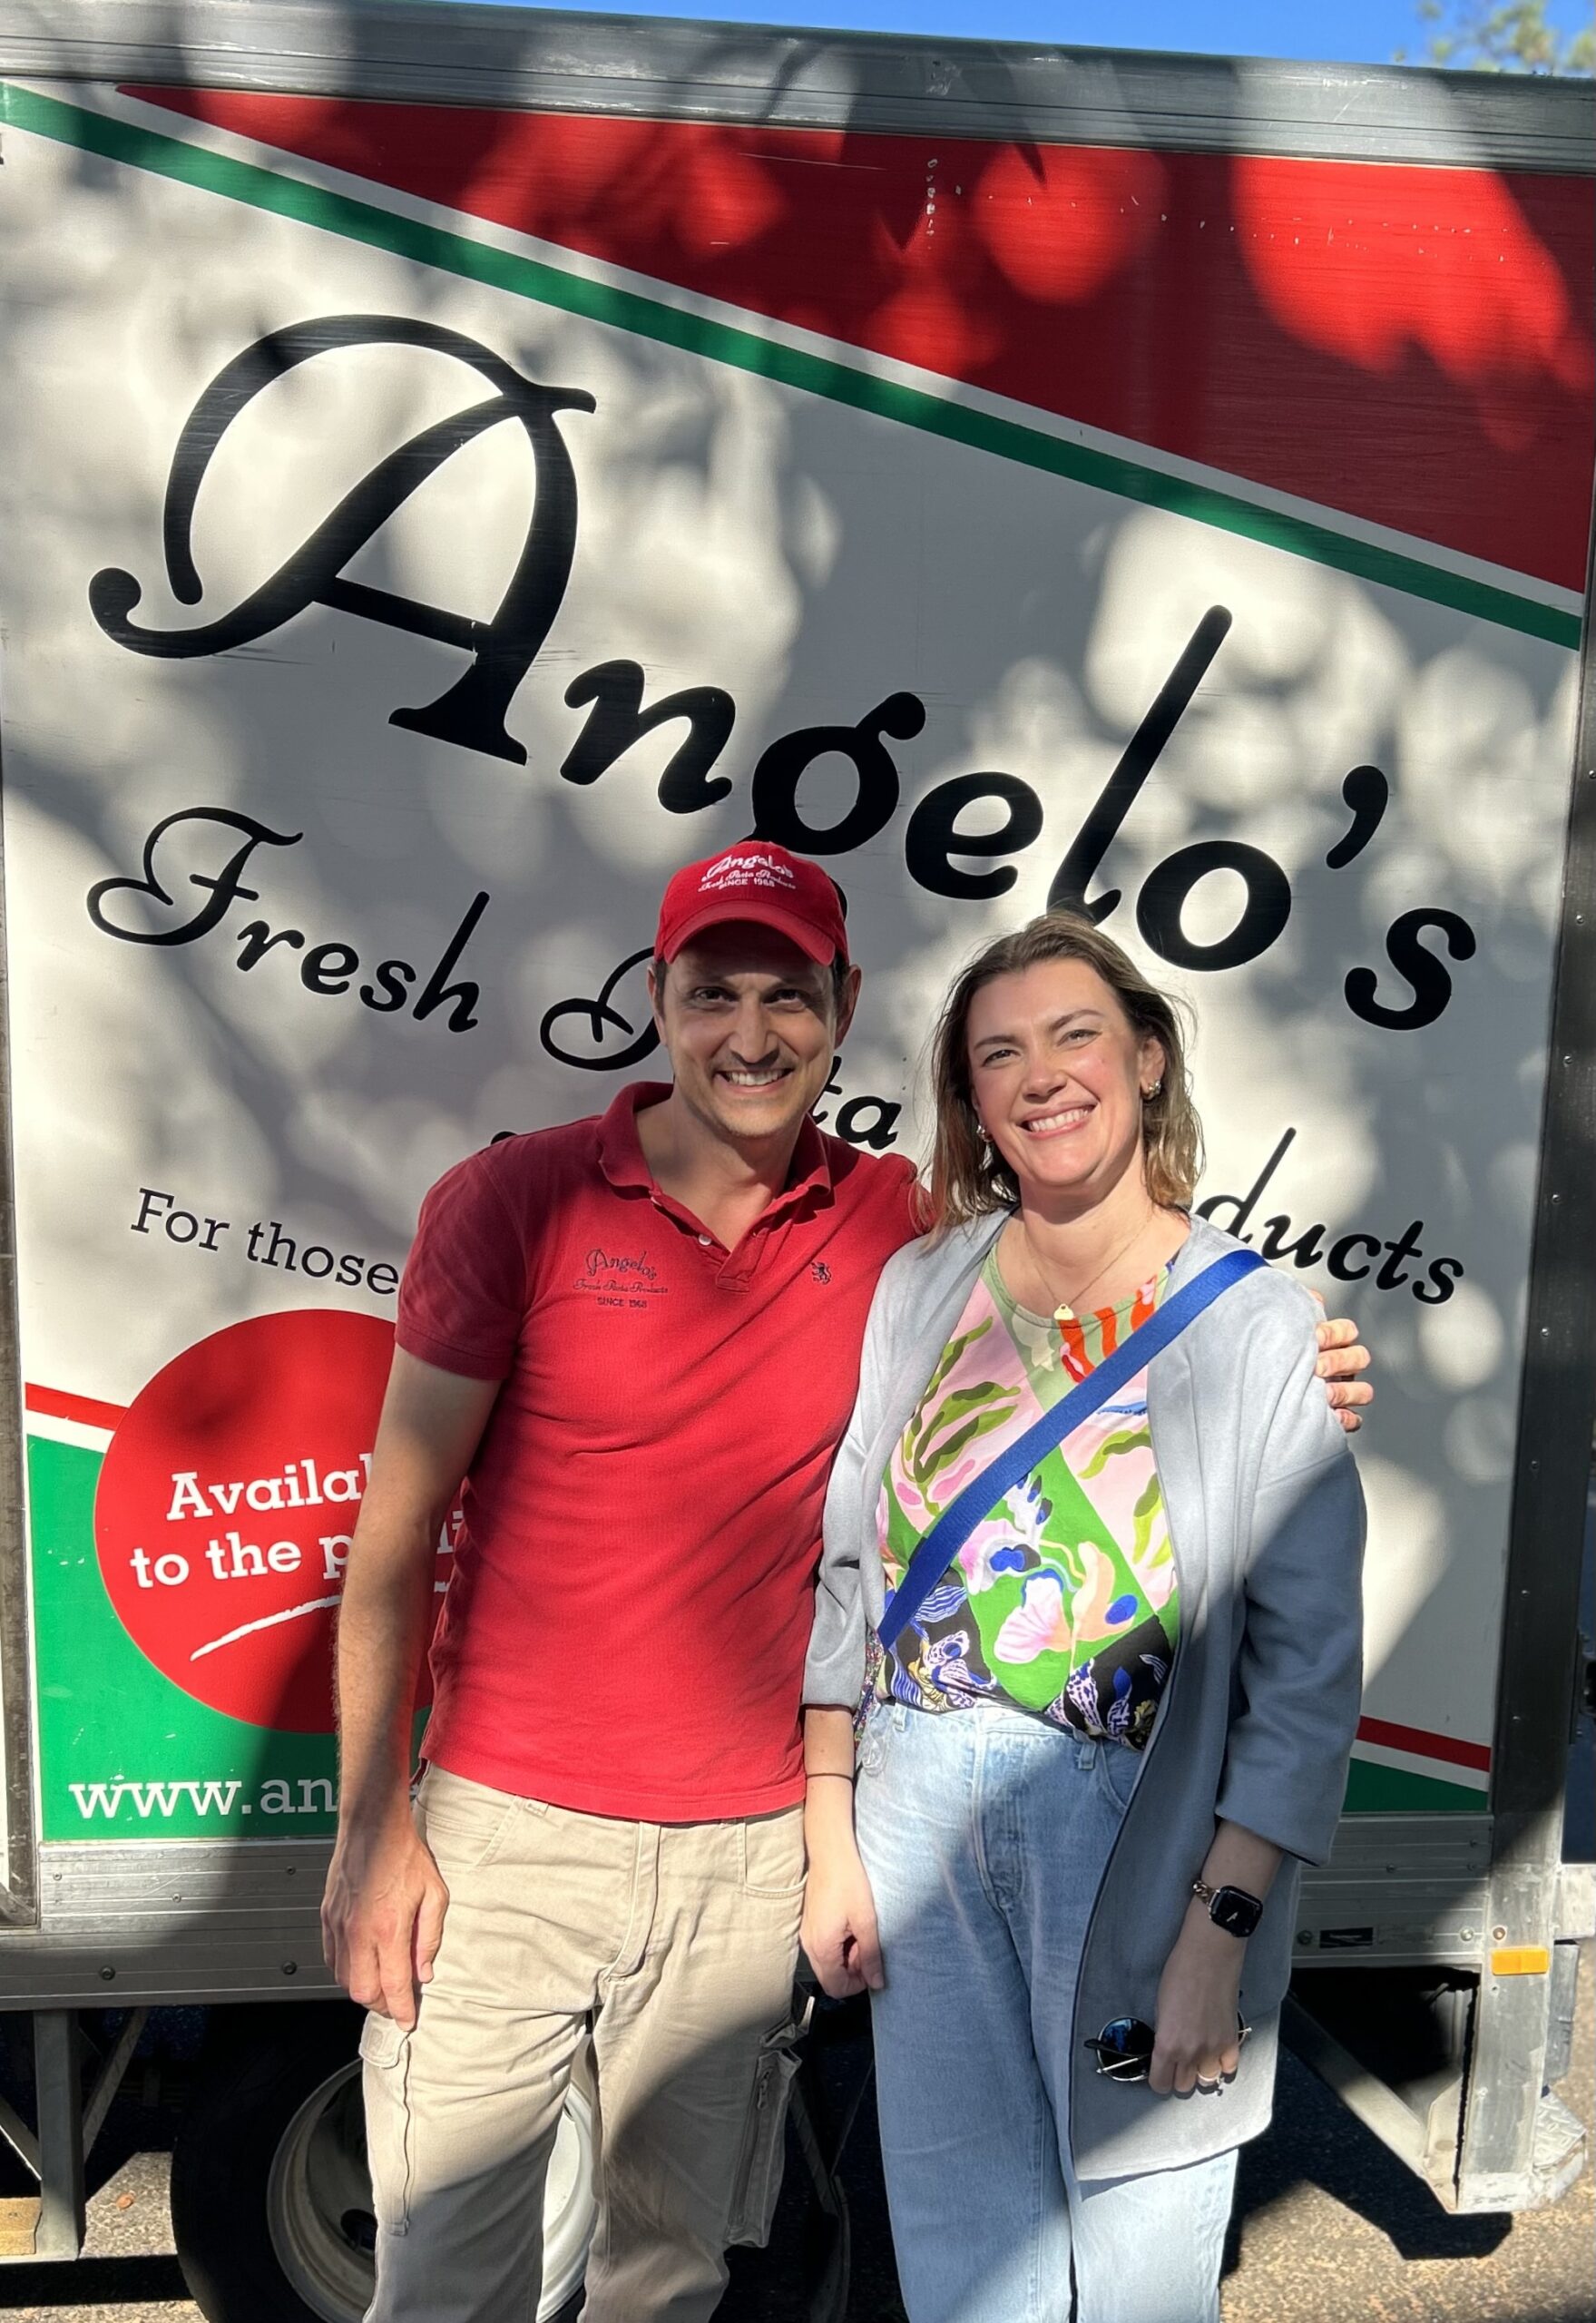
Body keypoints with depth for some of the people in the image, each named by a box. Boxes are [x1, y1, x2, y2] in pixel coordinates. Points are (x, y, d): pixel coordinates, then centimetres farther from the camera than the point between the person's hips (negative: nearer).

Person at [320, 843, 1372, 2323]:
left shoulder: (895, 1226, -2)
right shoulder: (514, 1202, -9)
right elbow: (394, 1536, -6)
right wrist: (372, 1831, -6)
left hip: (749, 1851, 2)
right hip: (508, 1832, -2)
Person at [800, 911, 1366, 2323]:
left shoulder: (1258, 1322, -8)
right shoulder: (921, 1288, 1)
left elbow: (1310, 1666, -9)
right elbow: (848, 1567, 4)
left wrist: (1219, 1938, -13)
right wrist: (829, 1844, 3)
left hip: (1143, 1833, -2)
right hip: (918, 1814, 3)